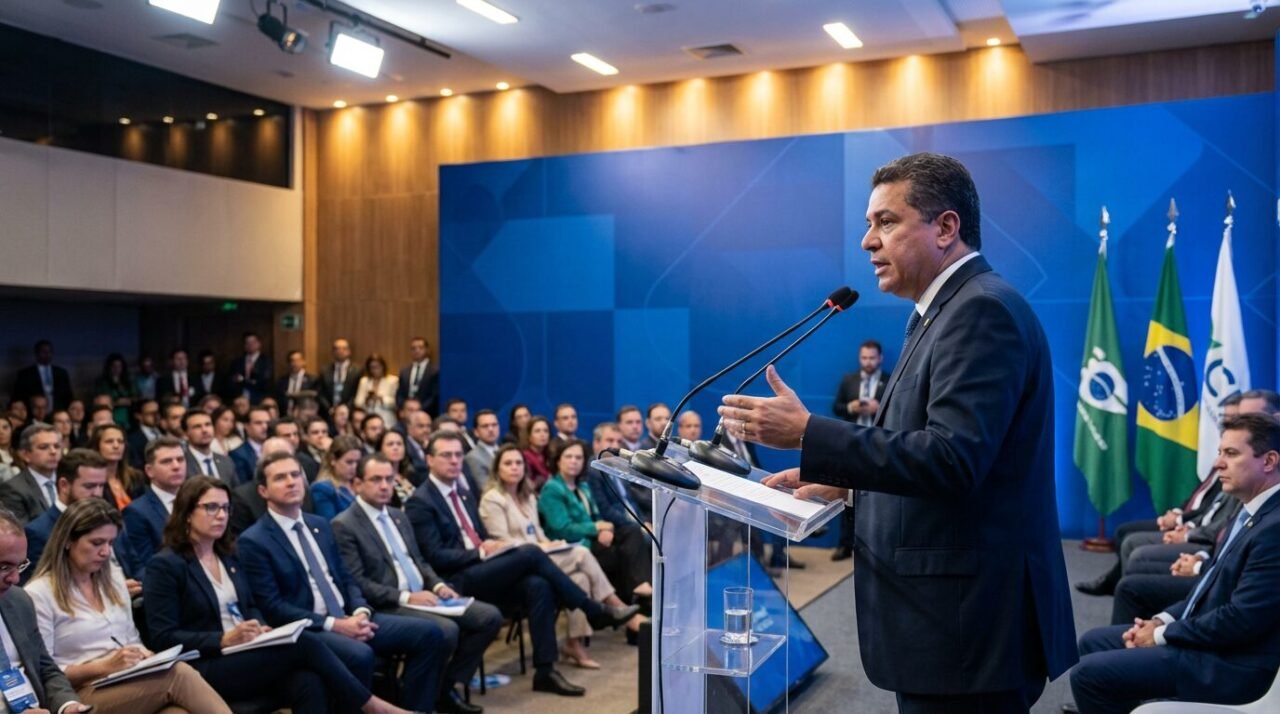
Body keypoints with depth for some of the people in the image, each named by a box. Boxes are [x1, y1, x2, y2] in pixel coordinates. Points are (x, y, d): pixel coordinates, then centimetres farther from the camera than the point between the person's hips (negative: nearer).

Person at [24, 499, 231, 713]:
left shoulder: (112, 581, 17)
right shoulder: (38, 595, -2)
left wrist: (143, 655, 1)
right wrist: (103, 667, -15)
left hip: (131, 683, 5)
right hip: (85, 694, -5)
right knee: (178, 674, -33)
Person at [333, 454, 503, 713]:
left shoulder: (398, 515, 18)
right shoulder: (344, 526, -8)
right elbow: (355, 583, -16)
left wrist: (437, 585, 1)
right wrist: (406, 597, -21)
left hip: (423, 596, 8)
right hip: (388, 606, -8)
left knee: (490, 616, -6)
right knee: (446, 630, -32)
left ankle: (448, 685, 4)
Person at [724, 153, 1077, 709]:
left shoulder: (983, 310, -17)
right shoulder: (950, 310, 14)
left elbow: (954, 458, -27)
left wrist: (808, 434, -25)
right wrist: (846, 481, 11)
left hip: (969, 624, -10)